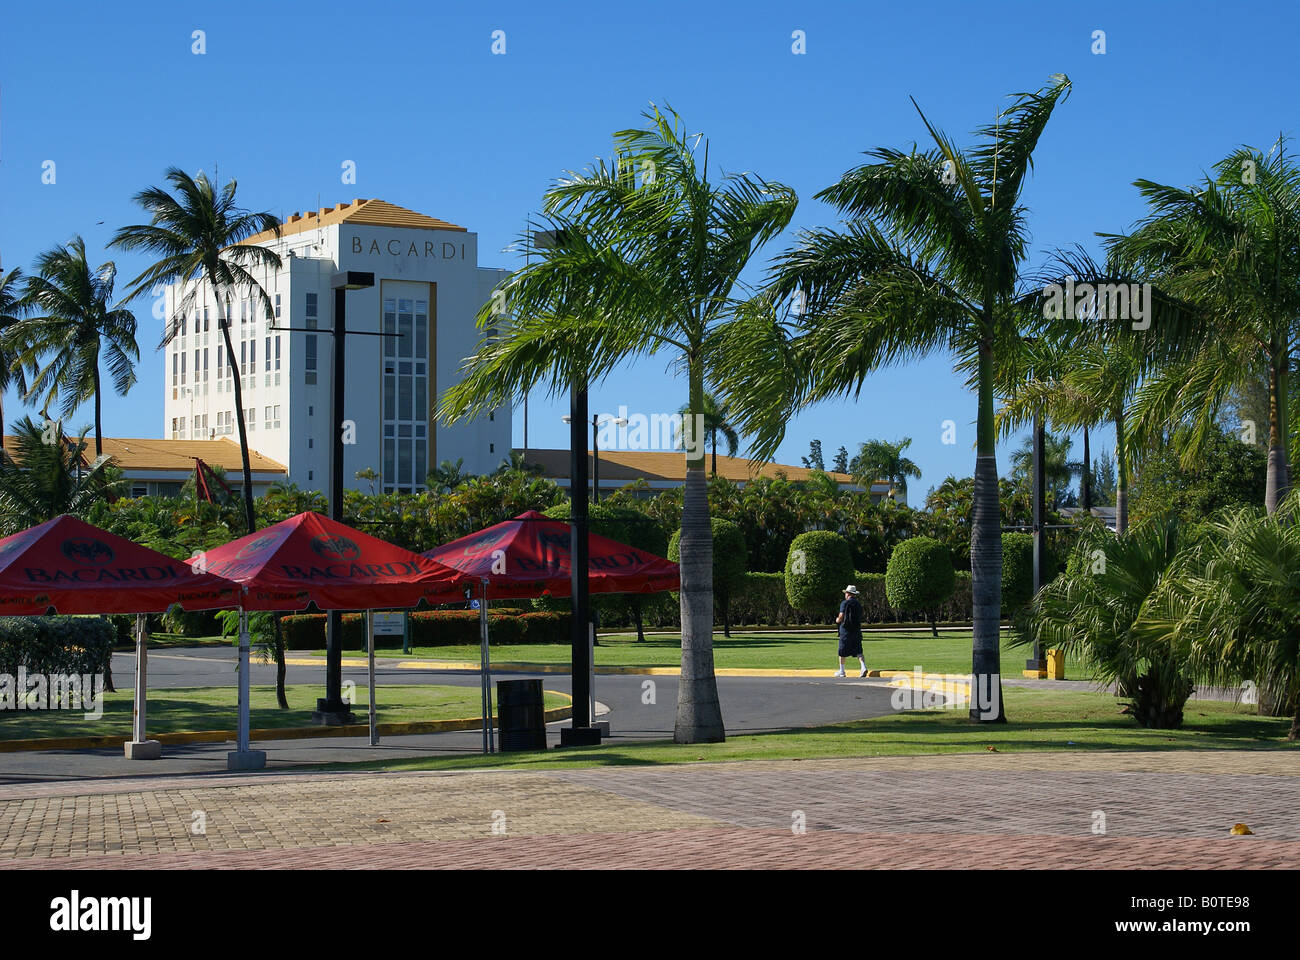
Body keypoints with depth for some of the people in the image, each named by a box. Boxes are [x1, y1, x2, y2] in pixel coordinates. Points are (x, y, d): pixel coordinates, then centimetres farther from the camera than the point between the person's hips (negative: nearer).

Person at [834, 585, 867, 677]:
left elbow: (841, 618, -13)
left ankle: (841, 671, 13)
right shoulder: (859, 604, 10)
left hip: (846, 630, -5)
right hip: (857, 630, 5)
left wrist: (837, 620, 10)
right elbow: (860, 618, 12)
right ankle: (864, 667, -18)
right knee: (858, 651, 2)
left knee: (842, 652, 7)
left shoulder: (845, 603, -7)